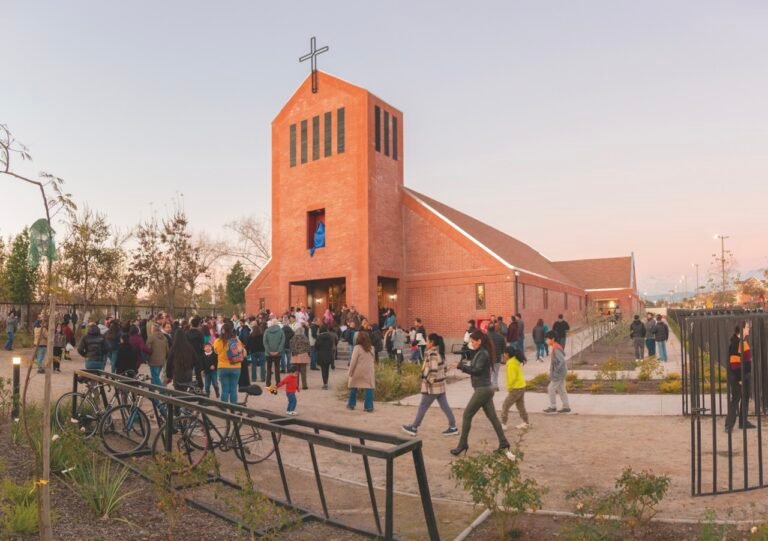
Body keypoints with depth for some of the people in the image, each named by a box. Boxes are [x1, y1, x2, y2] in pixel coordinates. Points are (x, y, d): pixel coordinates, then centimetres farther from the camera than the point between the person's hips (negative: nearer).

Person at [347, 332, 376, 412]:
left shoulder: (357, 347, -8)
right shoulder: (371, 348, 7)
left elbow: (353, 361, -9)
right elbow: (372, 360, 13)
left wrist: (350, 372, -3)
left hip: (358, 371, -2)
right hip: (369, 371, 3)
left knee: (353, 387, 13)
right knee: (368, 388, 0)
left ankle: (351, 404, 21)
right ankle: (369, 406, -4)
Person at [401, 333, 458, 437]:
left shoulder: (432, 353, -18)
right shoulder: (440, 352, 10)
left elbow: (433, 370, -25)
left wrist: (429, 381, -16)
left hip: (432, 386, -9)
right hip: (440, 385, 9)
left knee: (422, 407, 2)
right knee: (445, 406, 10)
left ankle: (414, 428, 12)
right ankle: (453, 427, 11)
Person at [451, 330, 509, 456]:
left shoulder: (482, 354, -16)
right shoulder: (481, 353, 14)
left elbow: (477, 370, -24)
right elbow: (475, 367, 12)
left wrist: (461, 366, -23)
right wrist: (465, 363, -3)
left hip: (482, 389, -10)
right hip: (486, 389, 10)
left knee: (467, 415, -2)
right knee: (492, 416, 13)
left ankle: (463, 444, 5)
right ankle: (503, 442, 18)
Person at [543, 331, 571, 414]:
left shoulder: (556, 349, -23)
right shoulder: (557, 347, 6)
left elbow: (562, 361, -30)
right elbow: (563, 354, 17)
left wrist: (556, 371, -22)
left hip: (559, 373, -9)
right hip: (561, 373, 9)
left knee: (551, 389, 0)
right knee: (561, 390, 15)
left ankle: (553, 407, 10)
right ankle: (566, 407, 21)